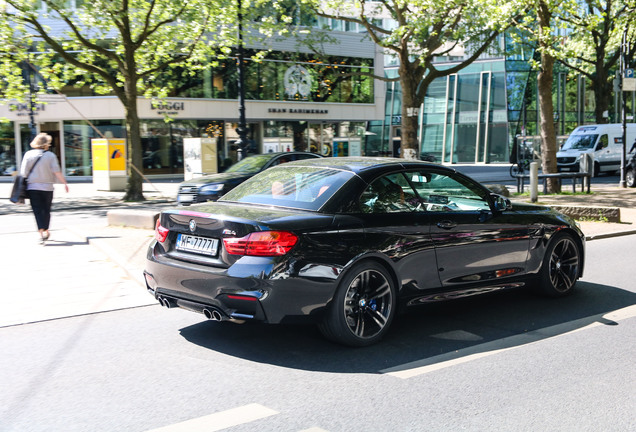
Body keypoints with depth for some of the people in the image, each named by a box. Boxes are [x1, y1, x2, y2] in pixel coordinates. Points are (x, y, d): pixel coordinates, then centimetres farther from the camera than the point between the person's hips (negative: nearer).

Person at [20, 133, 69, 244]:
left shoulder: (28, 154, 0)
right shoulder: (50, 155, -4)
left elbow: (23, 172, 0)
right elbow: (57, 172, -8)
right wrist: (64, 183, -2)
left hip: (32, 187, 0)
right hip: (47, 187, 0)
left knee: (37, 211, 0)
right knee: (46, 210, 14)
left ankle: (41, 233, -14)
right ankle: (46, 232, 23)